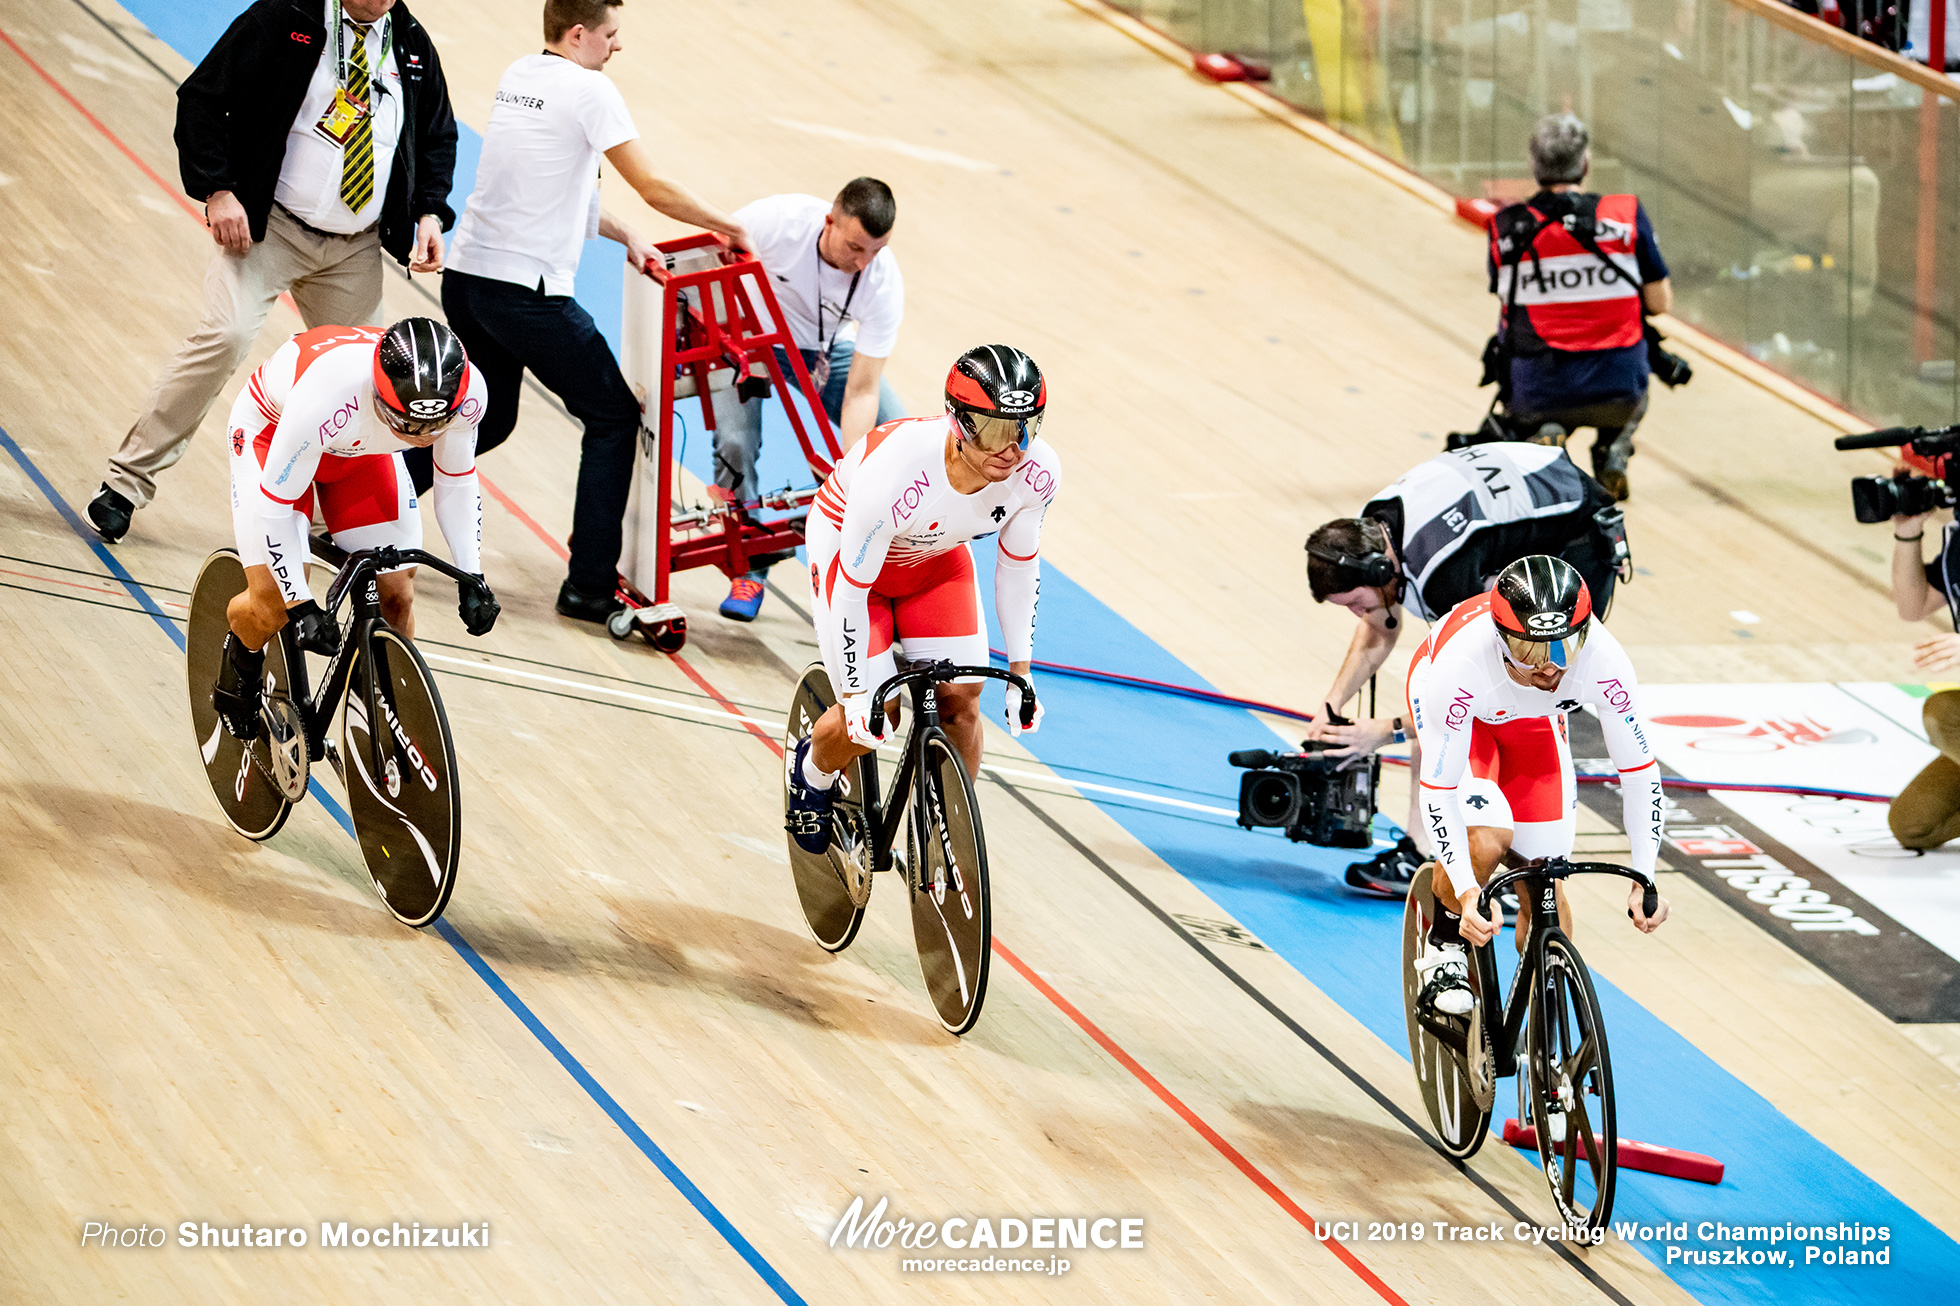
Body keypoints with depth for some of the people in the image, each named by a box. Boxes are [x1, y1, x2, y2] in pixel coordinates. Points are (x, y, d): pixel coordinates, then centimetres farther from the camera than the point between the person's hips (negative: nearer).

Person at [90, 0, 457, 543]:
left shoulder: (413, 45, 6)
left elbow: (438, 137, 18)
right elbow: (203, 99, -8)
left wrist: (430, 213, 2)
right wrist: (217, 191, -18)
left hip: (356, 249, 5)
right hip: (267, 225, -5)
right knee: (229, 334, -21)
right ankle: (127, 481, -13)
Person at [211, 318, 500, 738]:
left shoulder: (467, 394, -31)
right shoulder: (324, 401, -46)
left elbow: (457, 483, -9)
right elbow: (275, 505, -31)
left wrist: (471, 578, -13)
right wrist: (299, 605, -27)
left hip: (361, 448, 4)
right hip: (273, 430, -4)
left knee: (396, 596, -5)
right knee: (273, 606, -14)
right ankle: (240, 663, 21)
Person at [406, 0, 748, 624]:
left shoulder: (517, 77, 13)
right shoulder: (588, 90, -11)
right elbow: (653, 187, -10)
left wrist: (623, 235, 15)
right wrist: (723, 224, 4)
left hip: (466, 275, 8)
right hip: (528, 291, -8)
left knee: (487, 420, 24)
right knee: (615, 418, 6)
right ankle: (591, 584, 3)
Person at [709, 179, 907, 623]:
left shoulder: (885, 283, -30)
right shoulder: (777, 221, -35)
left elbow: (861, 390, -28)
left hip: (823, 351, 2)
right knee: (735, 441, -25)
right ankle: (749, 567, -1)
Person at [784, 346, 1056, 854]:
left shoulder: (1037, 472, -29)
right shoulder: (895, 473, -43)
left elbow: (1019, 566, -9)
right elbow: (852, 589, -30)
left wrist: (1021, 672, -5)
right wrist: (858, 697, -24)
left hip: (936, 556, 4)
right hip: (849, 546, -4)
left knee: (960, 700, -5)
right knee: (869, 717, -7)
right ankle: (812, 773, 27)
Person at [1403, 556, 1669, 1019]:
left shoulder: (1603, 660, -37)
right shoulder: (1462, 661, -44)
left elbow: (1639, 771, -24)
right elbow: (1437, 790, -36)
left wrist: (1645, 881, -29)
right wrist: (1467, 893, -42)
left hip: (1532, 719, 3)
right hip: (1464, 707, -3)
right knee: (1487, 837, -28)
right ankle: (1443, 947, 1)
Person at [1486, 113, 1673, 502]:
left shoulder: (1505, 229, -4)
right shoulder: (1626, 215, -7)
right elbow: (1660, 303, 1)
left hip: (1535, 394, -1)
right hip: (1615, 392, 1)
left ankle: (1540, 437, 2)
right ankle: (1612, 453, 8)